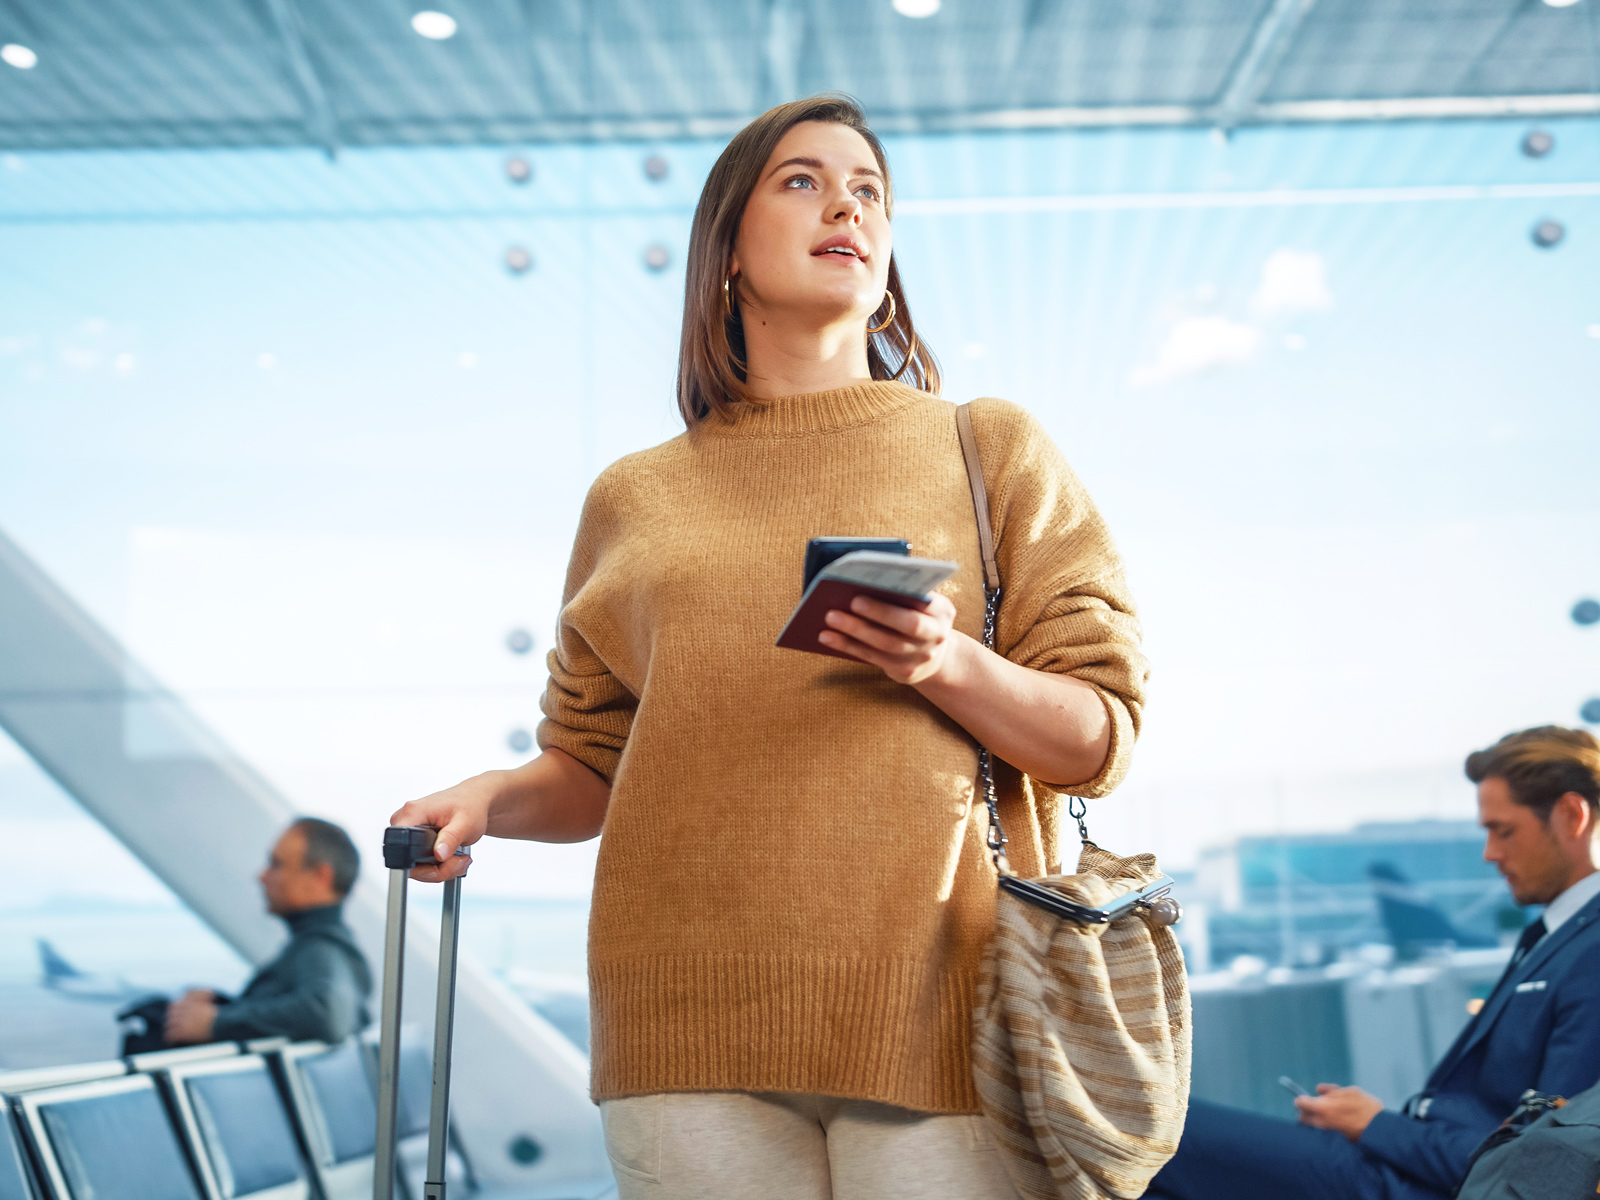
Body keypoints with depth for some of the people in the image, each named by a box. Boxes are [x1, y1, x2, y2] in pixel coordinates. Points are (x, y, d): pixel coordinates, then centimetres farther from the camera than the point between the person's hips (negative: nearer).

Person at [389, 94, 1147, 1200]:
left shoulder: (997, 452, 9)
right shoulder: (636, 499, 14)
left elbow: (1101, 738, 4)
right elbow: (594, 770, 17)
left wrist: (947, 665, -14)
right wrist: (494, 798, -3)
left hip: (937, 1011, -1)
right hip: (696, 1022, 1)